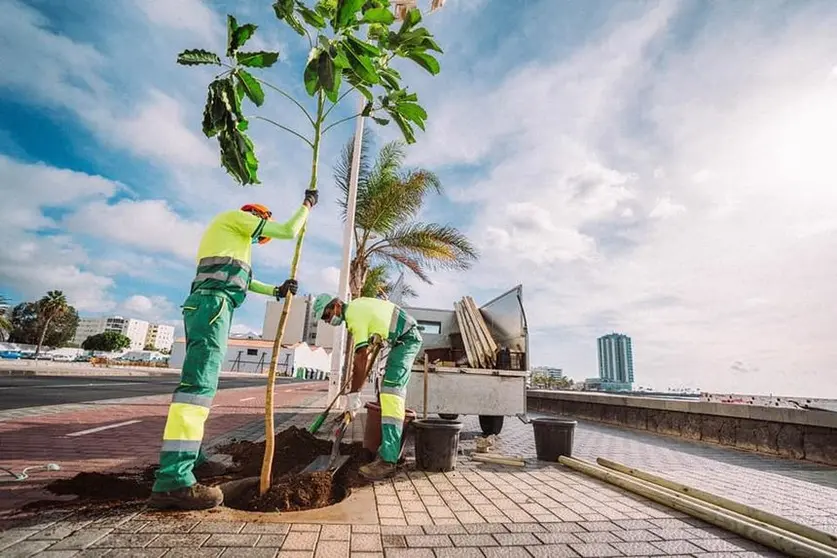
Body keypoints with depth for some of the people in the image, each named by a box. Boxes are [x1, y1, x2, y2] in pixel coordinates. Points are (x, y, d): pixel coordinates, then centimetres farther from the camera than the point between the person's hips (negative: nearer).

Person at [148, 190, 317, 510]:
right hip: (213, 303, -11)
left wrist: (276, 290, 28)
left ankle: (189, 457, 18)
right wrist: (307, 205, 16)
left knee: (200, 380, 11)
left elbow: (243, 279, 37)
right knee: (200, 382, -20)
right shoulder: (236, 218, 7)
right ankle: (173, 481, -25)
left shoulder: (230, 237, 34)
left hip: (204, 305, 11)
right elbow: (288, 231, 1)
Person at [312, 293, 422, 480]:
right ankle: (393, 446, 28)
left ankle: (388, 460, -26)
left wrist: (353, 394, -24)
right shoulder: (356, 304, 8)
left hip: (406, 339, -11)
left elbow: (362, 357, -26)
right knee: (394, 387, 17)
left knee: (391, 389, -21)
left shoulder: (354, 317, -21)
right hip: (406, 337, 11)